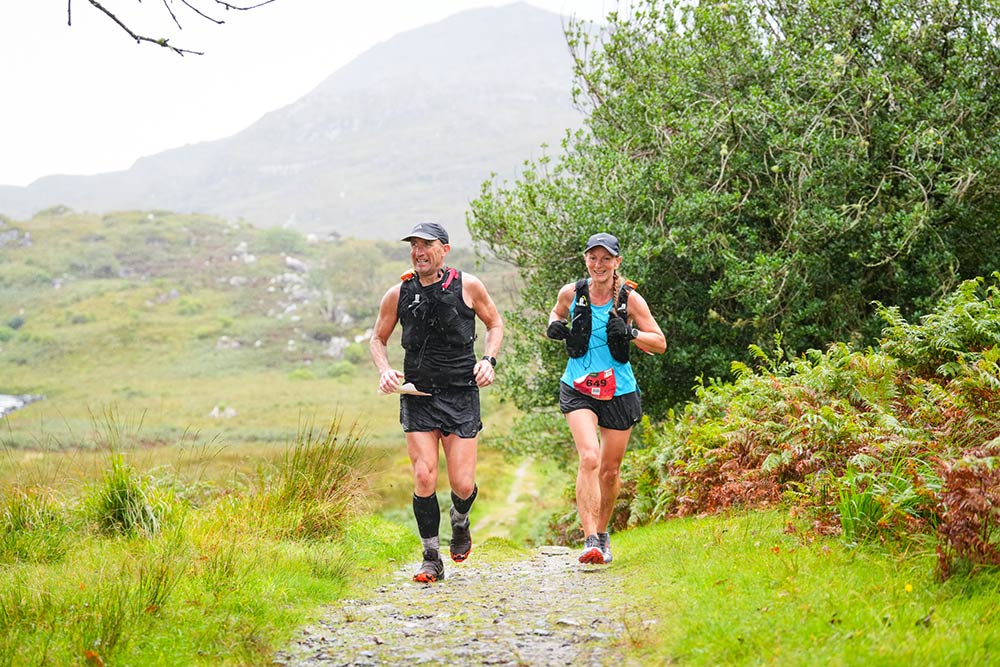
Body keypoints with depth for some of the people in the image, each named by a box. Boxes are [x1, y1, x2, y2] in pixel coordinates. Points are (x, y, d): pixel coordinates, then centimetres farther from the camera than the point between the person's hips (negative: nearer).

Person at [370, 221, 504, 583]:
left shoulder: (467, 286, 0)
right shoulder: (398, 294, 3)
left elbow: (495, 324, 14)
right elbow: (378, 339, 15)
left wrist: (488, 360, -3)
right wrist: (384, 370, -4)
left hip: (461, 395, -1)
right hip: (417, 395, 1)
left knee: (462, 484, -5)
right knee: (424, 477, -11)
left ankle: (460, 523, 32)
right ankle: (431, 559, 5)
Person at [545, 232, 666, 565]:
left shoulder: (629, 298, -6)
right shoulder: (571, 293, -2)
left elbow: (660, 344, -2)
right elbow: (557, 313, 21)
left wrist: (631, 333, -20)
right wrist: (555, 327, -2)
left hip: (619, 391, 1)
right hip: (578, 389, -1)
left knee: (610, 470, 11)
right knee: (589, 457, -22)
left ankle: (602, 533, 35)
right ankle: (590, 540, -24)